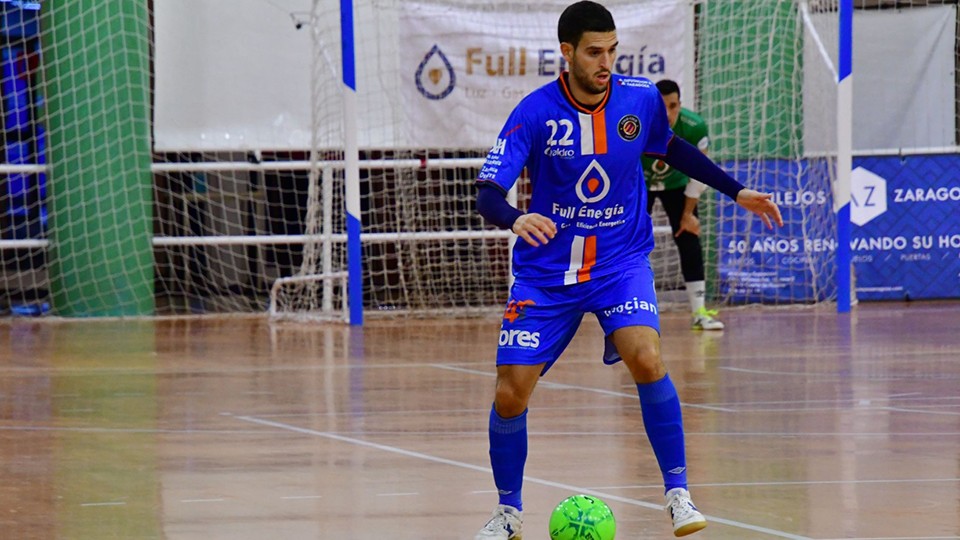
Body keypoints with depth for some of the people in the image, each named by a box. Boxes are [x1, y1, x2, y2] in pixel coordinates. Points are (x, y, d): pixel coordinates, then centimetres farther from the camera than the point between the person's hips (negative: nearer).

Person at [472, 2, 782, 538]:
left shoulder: (641, 100, -7)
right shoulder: (536, 113, -16)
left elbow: (673, 148, 17)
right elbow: (487, 192, -21)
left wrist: (737, 191, 17)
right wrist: (515, 219, -44)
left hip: (621, 262, 1)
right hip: (546, 272, 0)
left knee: (646, 358, -27)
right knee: (510, 394, -5)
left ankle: (678, 493, -14)